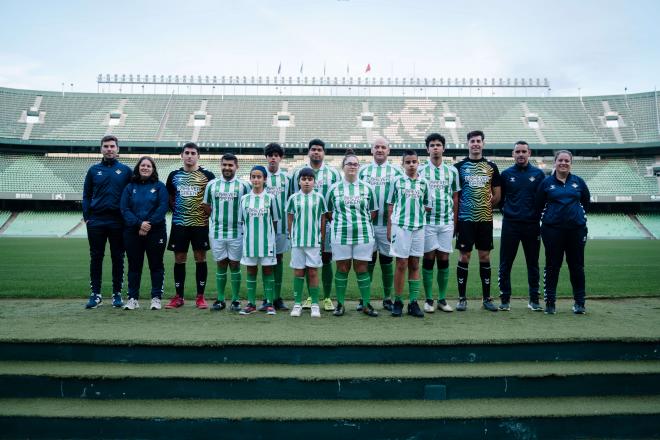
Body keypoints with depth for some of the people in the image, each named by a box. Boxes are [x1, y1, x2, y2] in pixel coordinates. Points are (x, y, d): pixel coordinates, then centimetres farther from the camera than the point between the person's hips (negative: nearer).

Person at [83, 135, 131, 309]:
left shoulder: (125, 170, 5)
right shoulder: (94, 170, 9)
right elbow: (86, 195, 10)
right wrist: (86, 217, 1)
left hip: (118, 222, -1)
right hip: (96, 221, 1)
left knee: (118, 258, 5)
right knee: (96, 257, 5)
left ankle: (117, 294, 14)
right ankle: (95, 294, 13)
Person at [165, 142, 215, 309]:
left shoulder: (207, 175, 1)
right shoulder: (174, 175, 9)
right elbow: (169, 197, 19)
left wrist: (207, 212, -3)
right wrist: (176, 209, 7)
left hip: (201, 223, -2)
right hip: (179, 223, 2)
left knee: (200, 258, 2)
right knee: (179, 259, 6)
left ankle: (200, 297, 11)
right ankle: (178, 296, 16)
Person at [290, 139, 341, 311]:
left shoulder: (334, 173, 6)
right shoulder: (298, 173, 9)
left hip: (327, 222, -1)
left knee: (326, 260, 3)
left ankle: (327, 298, 12)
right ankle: (310, 296, 18)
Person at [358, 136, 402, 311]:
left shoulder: (396, 172, 7)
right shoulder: (363, 171, 10)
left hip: (388, 224, 0)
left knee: (387, 261, 7)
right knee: (368, 261, 5)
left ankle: (387, 298, 19)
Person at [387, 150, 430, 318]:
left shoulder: (423, 183, 9)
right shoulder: (397, 181, 3)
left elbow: (427, 206, 16)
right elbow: (390, 206, 4)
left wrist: (427, 208, -5)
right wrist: (389, 229, 1)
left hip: (418, 227, 3)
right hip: (400, 226, -2)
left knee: (415, 265, 7)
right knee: (401, 265, -1)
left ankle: (413, 302, 13)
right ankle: (398, 302, 10)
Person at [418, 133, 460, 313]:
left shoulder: (452, 171, 8)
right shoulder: (420, 170, 2)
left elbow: (455, 198, 11)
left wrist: (455, 222, 7)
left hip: (447, 222, 2)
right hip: (427, 222, -2)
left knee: (444, 260, 5)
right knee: (428, 259, 2)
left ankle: (442, 299, 15)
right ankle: (429, 300, 10)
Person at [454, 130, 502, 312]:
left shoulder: (491, 167, 9)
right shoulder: (459, 166, 3)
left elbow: (497, 196, 11)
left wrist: (484, 206, 4)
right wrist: (465, 207, -1)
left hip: (485, 219, 2)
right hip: (465, 218, -2)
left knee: (485, 257, 7)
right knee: (464, 257, 0)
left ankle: (487, 298, 16)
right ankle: (462, 298, 10)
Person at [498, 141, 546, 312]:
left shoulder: (539, 174, 4)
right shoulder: (506, 174, 4)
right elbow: (499, 198, 11)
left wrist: (536, 214, 3)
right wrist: (507, 211, 4)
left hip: (532, 225, 0)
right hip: (510, 225, 0)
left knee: (533, 264, 8)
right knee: (505, 264, 1)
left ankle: (534, 299, 18)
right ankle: (505, 299, 11)